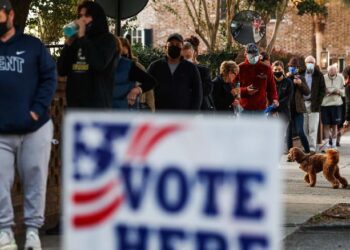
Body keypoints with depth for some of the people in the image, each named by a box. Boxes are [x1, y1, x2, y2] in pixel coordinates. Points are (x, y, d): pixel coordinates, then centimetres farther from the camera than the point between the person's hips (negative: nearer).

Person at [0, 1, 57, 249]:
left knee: (35, 179, 3)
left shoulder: (32, 45, 5)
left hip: (35, 128, -1)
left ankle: (33, 230, 11)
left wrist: (38, 109, -9)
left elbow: (50, 77, 2)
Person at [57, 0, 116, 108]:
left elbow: (100, 63, -18)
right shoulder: (76, 41, 16)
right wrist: (68, 44, 1)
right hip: (75, 104, 5)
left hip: (98, 105, -5)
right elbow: (62, 71, 12)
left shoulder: (107, 39, 2)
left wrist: (83, 38, -11)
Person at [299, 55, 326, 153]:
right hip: (302, 103, 2)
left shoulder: (319, 75, 5)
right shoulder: (301, 74, 10)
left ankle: (312, 148, -5)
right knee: (304, 128, 3)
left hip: (313, 104, -2)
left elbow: (322, 90, 3)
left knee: (312, 129, -5)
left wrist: (318, 103, -7)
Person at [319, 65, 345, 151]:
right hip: (325, 104, -1)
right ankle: (327, 143, 12)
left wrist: (339, 91, -14)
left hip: (336, 104, 1)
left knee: (334, 125, 9)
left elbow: (344, 91, 6)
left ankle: (334, 143, 19)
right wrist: (325, 92, -21)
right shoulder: (323, 78, -7)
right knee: (326, 125, 3)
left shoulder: (340, 78, 1)